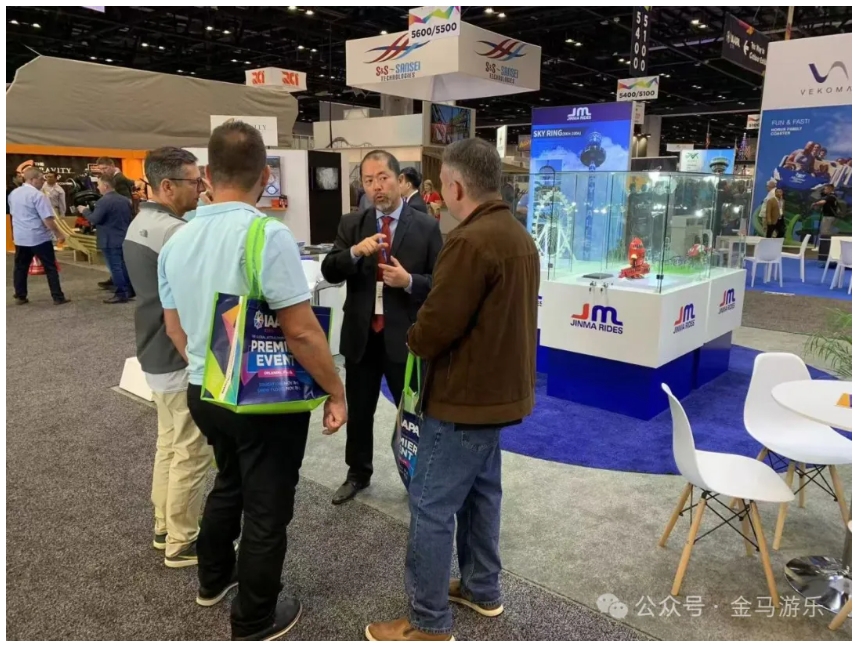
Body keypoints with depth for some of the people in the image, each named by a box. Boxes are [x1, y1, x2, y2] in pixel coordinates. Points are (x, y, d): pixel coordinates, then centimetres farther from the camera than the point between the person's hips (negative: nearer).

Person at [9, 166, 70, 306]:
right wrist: (58, 233, -11)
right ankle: (58, 297, 0)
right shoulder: (37, 195, -16)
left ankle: (20, 297, 16)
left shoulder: (13, 194, 10)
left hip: (20, 237, 7)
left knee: (20, 267, 13)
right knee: (50, 268, -1)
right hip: (39, 237, -7)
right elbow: (47, 219, -19)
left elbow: (13, 214, 21)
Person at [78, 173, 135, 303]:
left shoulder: (103, 201, -16)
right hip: (124, 238, 8)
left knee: (115, 267, -3)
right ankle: (130, 290, 18)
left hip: (110, 241, -8)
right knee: (124, 265, 14)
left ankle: (121, 294, -1)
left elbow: (94, 219, -17)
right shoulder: (125, 200, 9)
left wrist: (84, 210, -1)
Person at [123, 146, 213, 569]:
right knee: (191, 452, 3)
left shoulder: (138, 224, 9)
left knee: (168, 443, 21)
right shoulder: (175, 232, -23)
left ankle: (165, 526, 34)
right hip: (183, 359, -10)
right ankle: (182, 542, 17)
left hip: (155, 352, 10)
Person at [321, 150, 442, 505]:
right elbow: (329, 273, -5)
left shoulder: (426, 227, -4)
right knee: (358, 410, 18)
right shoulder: (350, 224, 4)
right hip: (360, 334, 3)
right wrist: (355, 251, -23)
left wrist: (409, 281, -23)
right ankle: (358, 473, 38)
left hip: (404, 336, -3)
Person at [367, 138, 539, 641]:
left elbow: (437, 325, -23)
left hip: (466, 394, -10)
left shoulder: (470, 241, -22)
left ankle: (430, 623, 14)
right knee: (481, 490, 21)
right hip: (500, 386, 10)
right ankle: (483, 589, 35)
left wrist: (413, 342, 0)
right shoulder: (519, 236, 11)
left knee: (432, 505, 1)